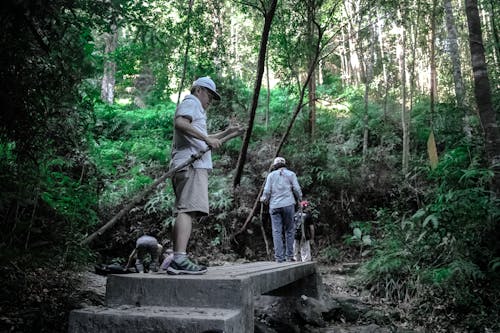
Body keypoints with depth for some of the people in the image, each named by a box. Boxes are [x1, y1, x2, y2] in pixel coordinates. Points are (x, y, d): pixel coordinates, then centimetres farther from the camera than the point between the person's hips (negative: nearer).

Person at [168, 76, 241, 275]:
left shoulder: (195, 109, 37)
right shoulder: (190, 102, 5)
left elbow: (201, 141, 47)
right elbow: (180, 123, -17)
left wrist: (225, 133, 42)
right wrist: (207, 138, -19)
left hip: (190, 165, 11)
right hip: (191, 164, -11)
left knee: (184, 212, 4)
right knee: (188, 210, -21)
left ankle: (177, 262, 3)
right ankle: (180, 259, -31)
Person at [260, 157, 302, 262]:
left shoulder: (271, 175, 9)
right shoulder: (291, 174, 8)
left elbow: (267, 191, 3)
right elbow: (296, 189, 2)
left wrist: (263, 199, 21)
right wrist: (300, 199, 19)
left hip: (274, 206, 0)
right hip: (288, 205, 0)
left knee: (277, 232, 0)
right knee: (289, 230, 7)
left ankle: (279, 257, -4)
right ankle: (289, 256, 5)